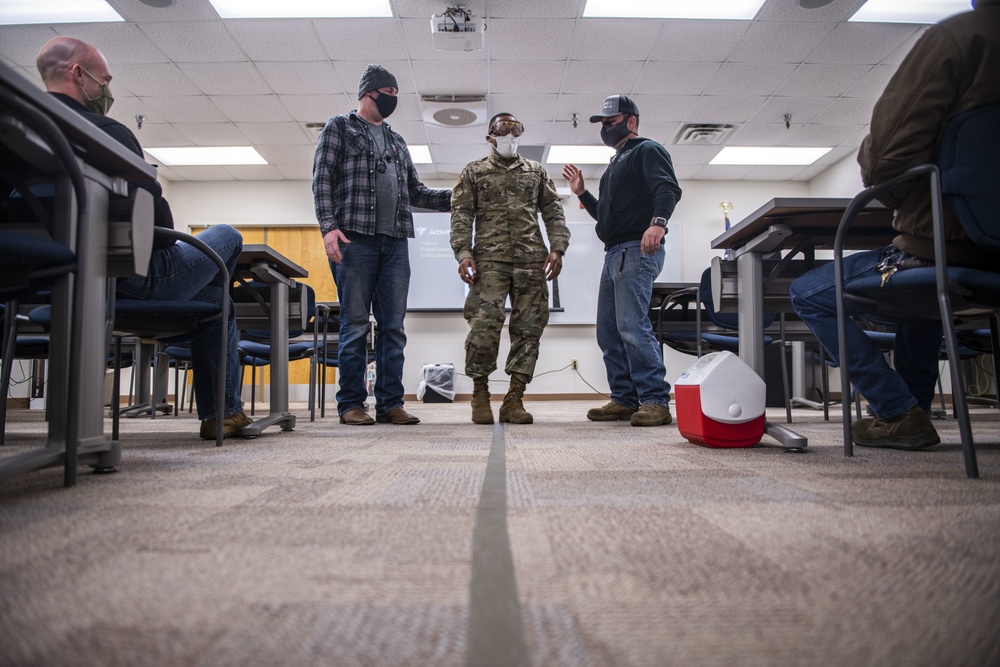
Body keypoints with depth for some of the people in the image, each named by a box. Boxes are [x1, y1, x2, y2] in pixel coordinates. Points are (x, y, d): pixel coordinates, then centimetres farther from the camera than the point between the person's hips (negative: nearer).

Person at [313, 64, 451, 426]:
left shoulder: (397, 142, 26)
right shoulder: (339, 128, 10)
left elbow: (416, 192, 24)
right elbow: (322, 180, 0)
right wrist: (329, 226, -14)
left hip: (395, 243, 5)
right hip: (355, 238, -5)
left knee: (393, 326, 2)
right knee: (356, 324, -5)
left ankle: (390, 403, 6)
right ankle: (351, 404, 2)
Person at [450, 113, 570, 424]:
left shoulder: (536, 172, 21)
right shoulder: (473, 172, 16)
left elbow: (553, 212, 16)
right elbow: (461, 215, 6)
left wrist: (557, 248, 0)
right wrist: (463, 252, -8)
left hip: (532, 259, 3)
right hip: (490, 258, -2)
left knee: (529, 326, -3)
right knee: (485, 324, -15)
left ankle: (514, 399, 2)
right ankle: (480, 393, 1)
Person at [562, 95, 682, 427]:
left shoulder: (648, 150, 1)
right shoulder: (616, 163, 29)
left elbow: (669, 188, -17)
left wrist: (658, 221, -35)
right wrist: (582, 193, 21)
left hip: (637, 250, -10)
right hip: (614, 253, 10)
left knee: (632, 326, -19)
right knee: (608, 330, 7)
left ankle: (656, 401, -16)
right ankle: (624, 400, 12)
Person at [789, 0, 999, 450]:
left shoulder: (956, 37, -12)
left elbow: (888, 154, -19)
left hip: (941, 250, -8)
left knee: (808, 293, 8)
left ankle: (900, 413, 4)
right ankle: (914, 405, 36)